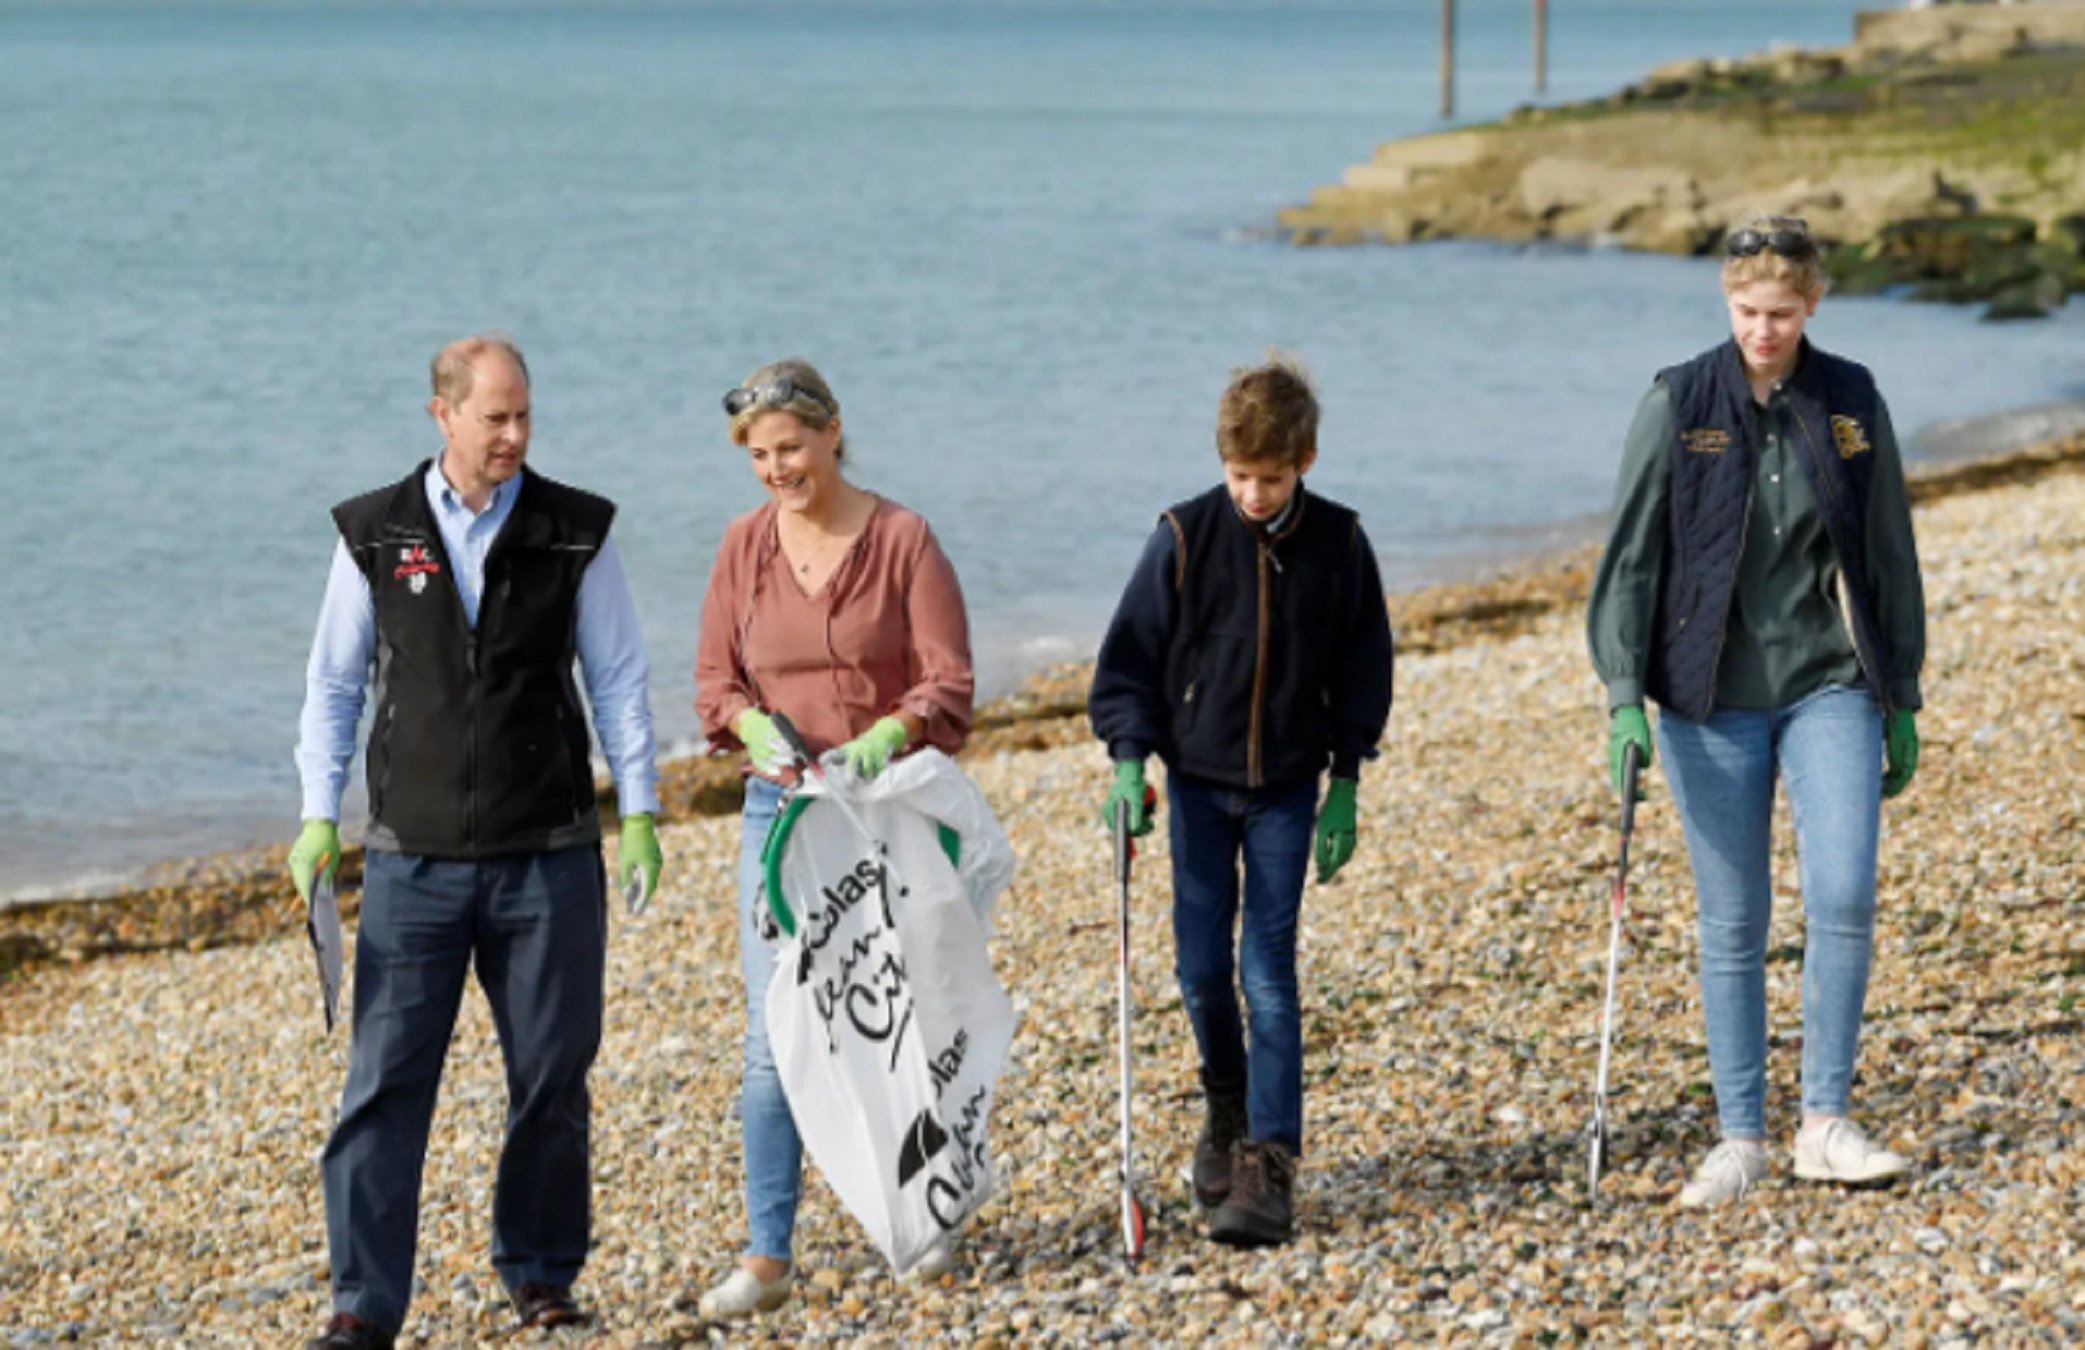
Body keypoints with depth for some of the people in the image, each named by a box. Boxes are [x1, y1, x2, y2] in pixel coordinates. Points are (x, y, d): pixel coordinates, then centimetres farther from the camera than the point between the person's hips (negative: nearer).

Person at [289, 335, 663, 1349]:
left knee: (552, 1076, 6)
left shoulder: (574, 533, 2)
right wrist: (319, 815, 1)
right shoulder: (375, 534, 2)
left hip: (549, 857, 0)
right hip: (414, 859, 0)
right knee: (386, 1078, -4)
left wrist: (638, 810, -1)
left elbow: (617, 680, 5)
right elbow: (333, 684, 8)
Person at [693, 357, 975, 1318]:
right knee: (775, 1038, -4)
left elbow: (948, 685, -8)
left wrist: (883, 738, -27)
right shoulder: (744, 546, 3)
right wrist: (754, 725, -15)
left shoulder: (903, 541, -7)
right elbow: (715, 677, 7)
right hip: (778, 808, 2)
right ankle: (767, 1257, -3)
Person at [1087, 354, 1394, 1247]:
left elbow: (1363, 671, 4)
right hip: (1197, 781, 1)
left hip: (1286, 788, -1)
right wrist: (1129, 760, -13)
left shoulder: (1339, 544, -5)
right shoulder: (1185, 538, -8)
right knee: (1202, 966, 4)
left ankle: (1269, 1164, -7)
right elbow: (1130, 655, -2)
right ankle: (1227, 1108, 30)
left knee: (1269, 974, -6)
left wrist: (1345, 784, 0)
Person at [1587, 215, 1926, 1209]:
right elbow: (1631, 557, -3)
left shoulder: (1852, 402, 3)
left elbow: (1889, 557, 10)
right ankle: (1740, 1139, 13)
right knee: (1732, 922, 3)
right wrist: (1624, 698, -11)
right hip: (1713, 700, -1)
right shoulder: (1679, 405, -3)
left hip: (1830, 688, 1)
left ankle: (1825, 1125, -1)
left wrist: (1902, 702, 10)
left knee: (1845, 894, -12)